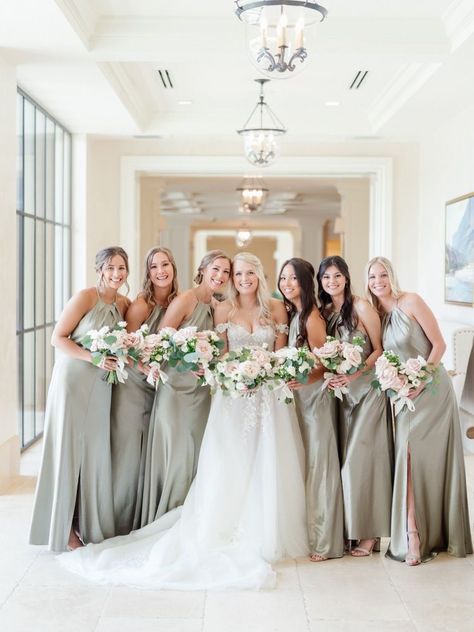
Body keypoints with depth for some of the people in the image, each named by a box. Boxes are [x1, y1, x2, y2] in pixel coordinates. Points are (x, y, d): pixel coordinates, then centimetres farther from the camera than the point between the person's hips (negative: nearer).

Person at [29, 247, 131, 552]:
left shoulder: (125, 304, 5)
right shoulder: (86, 297, -12)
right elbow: (58, 338, -13)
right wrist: (93, 358, -22)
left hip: (102, 385, 5)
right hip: (73, 380, -5)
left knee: (95, 452, 9)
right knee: (69, 450, 2)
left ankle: (91, 523, 24)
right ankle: (63, 527, 14)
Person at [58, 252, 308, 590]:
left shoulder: (276, 307, 4)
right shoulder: (224, 309, 3)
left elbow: (281, 353, 6)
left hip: (269, 393, 1)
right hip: (233, 393, -1)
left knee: (267, 465, 2)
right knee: (229, 466, -3)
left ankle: (265, 534, 15)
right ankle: (228, 533, 5)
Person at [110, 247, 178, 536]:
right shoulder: (141, 305, -13)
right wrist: (150, 369, -27)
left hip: (159, 386, 5)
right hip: (134, 384, -5)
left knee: (151, 453, 11)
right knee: (128, 450, -2)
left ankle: (144, 521, 24)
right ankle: (121, 522, 13)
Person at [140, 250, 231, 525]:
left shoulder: (218, 307, 9)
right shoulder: (186, 300, -12)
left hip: (202, 390, 7)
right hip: (177, 386, -7)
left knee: (198, 455, 11)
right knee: (177, 454, -3)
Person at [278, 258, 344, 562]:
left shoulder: (312, 317, -14)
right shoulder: (293, 314, 11)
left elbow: (323, 366, -16)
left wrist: (304, 380, -32)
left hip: (315, 397, -8)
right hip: (298, 397, 8)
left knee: (317, 466, -3)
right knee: (302, 465, 13)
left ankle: (323, 542, 5)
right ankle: (306, 533, 23)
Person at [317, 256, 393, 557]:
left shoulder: (361, 306, -8)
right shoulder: (325, 312, 9)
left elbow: (379, 349, -7)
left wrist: (354, 375, -18)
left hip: (368, 388, -5)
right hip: (342, 392, 5)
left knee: (361, 458, -7)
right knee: (345, 458, 3)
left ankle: (369, 532, 3)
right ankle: (352, 528, 11)